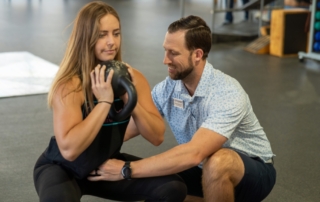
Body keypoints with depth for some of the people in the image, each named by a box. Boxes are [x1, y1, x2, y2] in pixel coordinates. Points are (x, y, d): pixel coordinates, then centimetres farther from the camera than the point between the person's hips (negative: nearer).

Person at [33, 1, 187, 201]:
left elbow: (157, 137, -11)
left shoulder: (132, 78, -10)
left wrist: (131, 99, -25)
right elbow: (69, 150, -34)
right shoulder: (69, 85, -25)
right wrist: (104, 102, -34)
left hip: (108, 164, 5)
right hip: (62, 168, -4)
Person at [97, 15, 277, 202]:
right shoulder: (167, 88, -11)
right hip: (205, 169, 6)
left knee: (217, 162, -38)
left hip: (253, 169, -6)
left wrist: (126, 170, -42)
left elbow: (194, 154, -42)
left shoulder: (227, 94, -31)